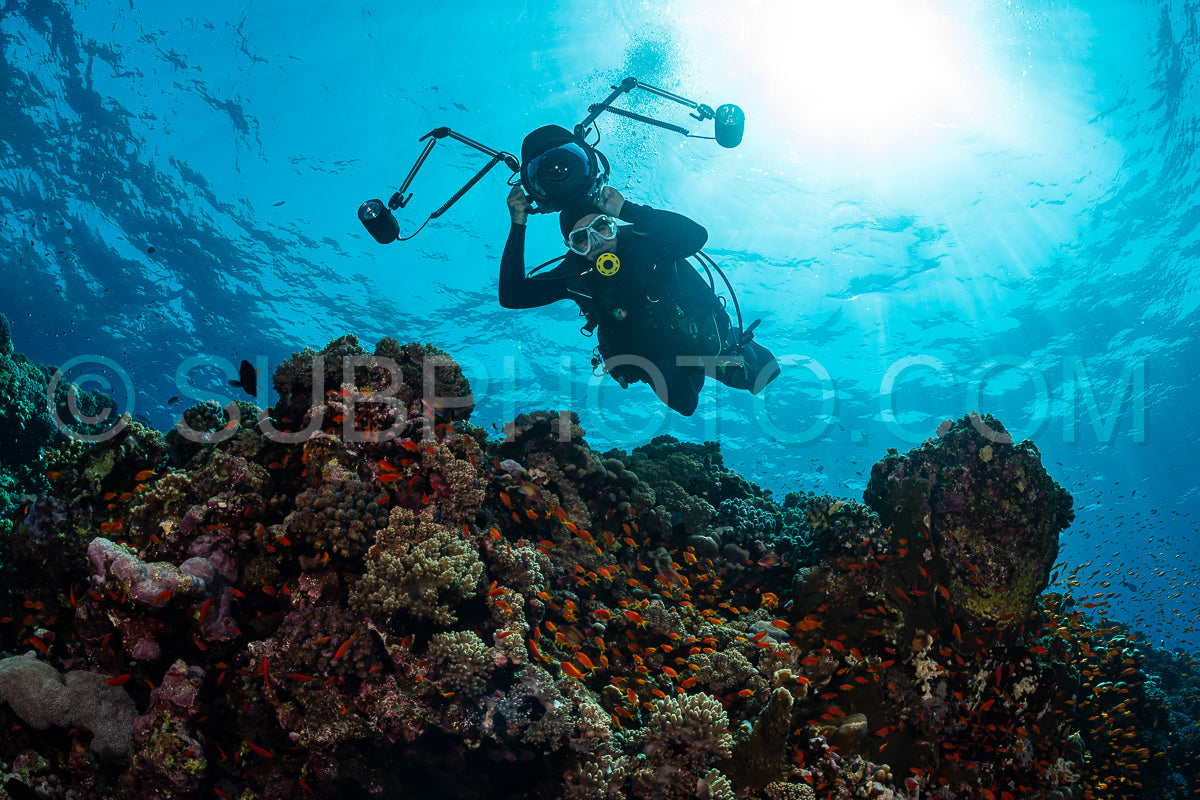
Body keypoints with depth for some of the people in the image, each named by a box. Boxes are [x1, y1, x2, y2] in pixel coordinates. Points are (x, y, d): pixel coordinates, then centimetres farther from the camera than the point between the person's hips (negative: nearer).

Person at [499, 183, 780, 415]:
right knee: (684, 405, -6)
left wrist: (627, 210, -48)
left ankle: (745, 350, 39)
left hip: (703, 337, -2)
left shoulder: (643, 240, -27)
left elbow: (696, 235, -46)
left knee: (759, 380, 3)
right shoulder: (575, 275, -21)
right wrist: (518, 226, -32)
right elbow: (512, 296, -26)